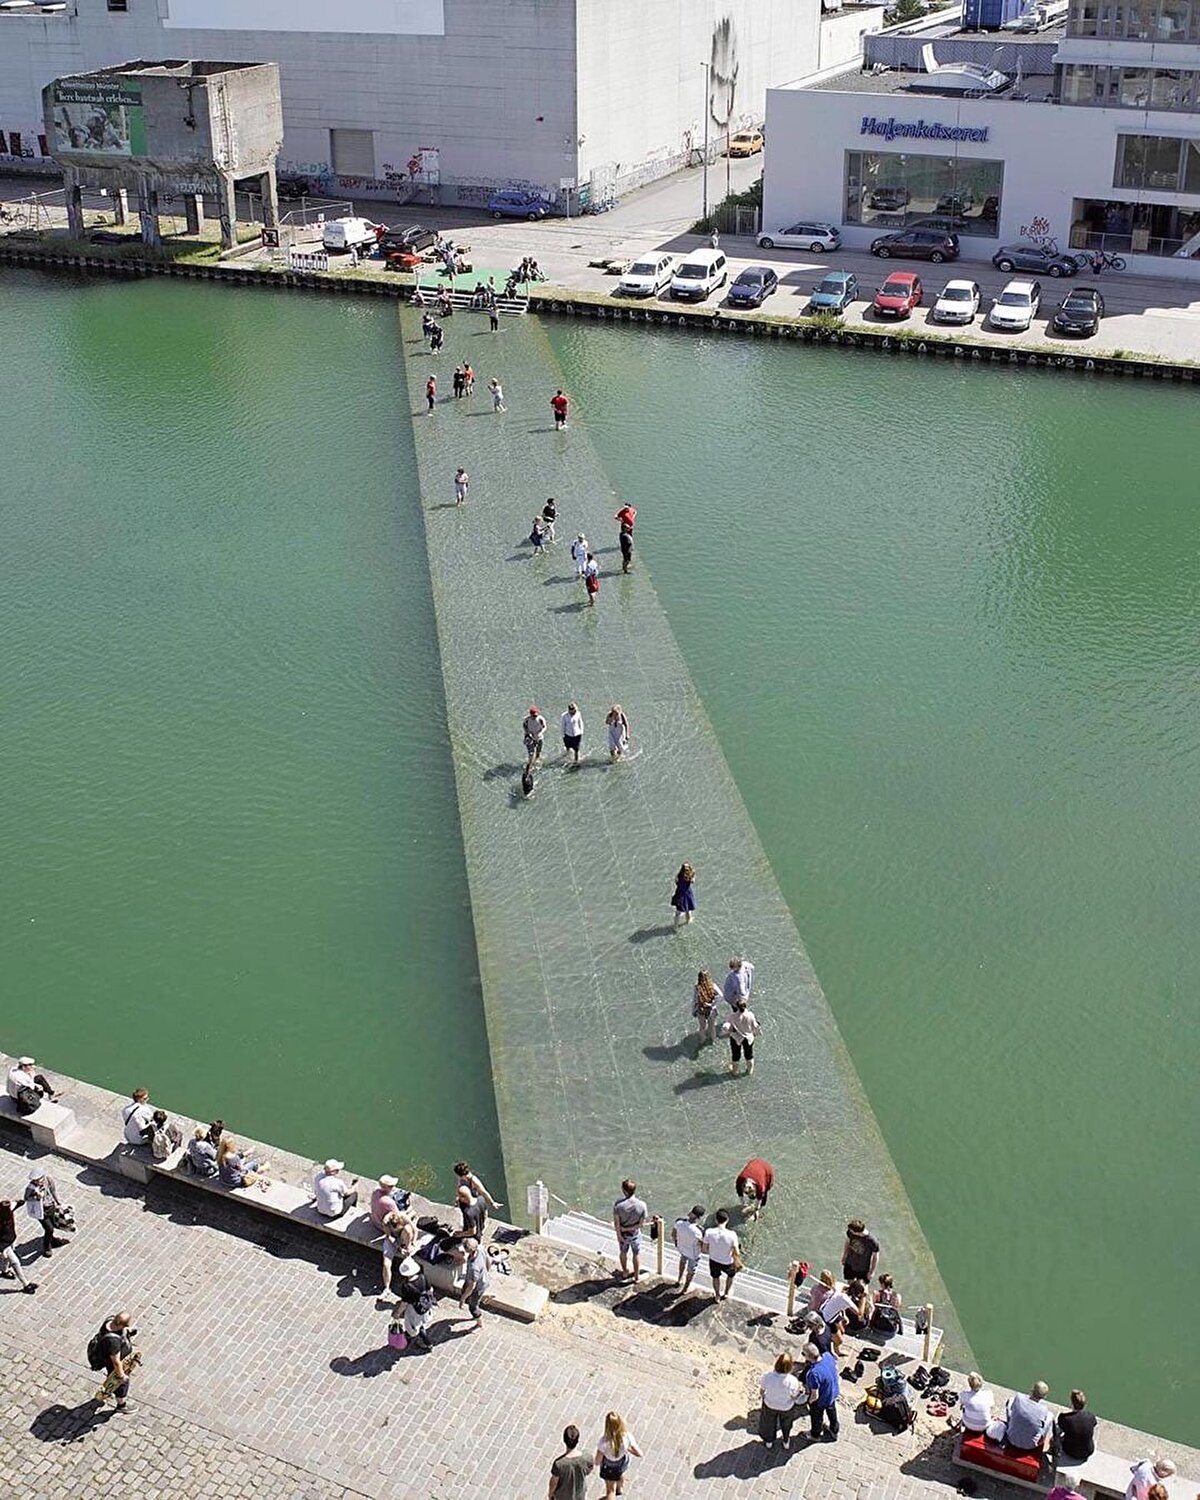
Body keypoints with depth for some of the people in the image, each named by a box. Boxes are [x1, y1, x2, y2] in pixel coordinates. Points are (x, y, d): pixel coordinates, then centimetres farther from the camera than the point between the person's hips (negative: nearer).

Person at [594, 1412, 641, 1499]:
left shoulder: (604, 1442, -42)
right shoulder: (627, 1437, -35)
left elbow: (597, 1462, -27)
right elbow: (639, 1454, -23)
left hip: (609, 1468, -3)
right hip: (623, 1463, 3)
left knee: (610, 1490, 26)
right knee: (620, 1472, 41)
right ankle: (620, 1488, 70)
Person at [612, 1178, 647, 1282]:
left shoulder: (618, 1205, -31)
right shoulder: (641, 1205, -28)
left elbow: (616, 1223, -21)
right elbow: (641, 1223, -18)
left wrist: (619, 1234, -6)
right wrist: (629, 1228, -10)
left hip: (623, 1234, 0)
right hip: (635, 1234, 0)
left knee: (623, 1252, 28)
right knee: (636, 1254, 25)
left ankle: (625, 1271, 50)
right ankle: (637, 1275, 43)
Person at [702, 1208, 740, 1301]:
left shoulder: (709, 1232, -27)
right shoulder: (732, 1234, -33)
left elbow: (704, 1249, -13)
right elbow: (736, 1253, -23)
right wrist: (737, 1264, -1)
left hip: (713, 1261, 1)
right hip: (727, 1264, -1)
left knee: (715, 1277, 34)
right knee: (731, 1275, 35)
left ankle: (717, 1296, 56)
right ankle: (726, 1293, 57)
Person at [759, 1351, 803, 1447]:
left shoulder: (767, 1376, -35)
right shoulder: (792, 1381, -39)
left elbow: (762, 1389, -14)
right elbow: (795, 1398, -21)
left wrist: (763, 1396, 9)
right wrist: (800, 1389, -2)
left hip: (769, 1405, 1)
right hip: (786, 1408, -1)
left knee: (769, 1422, 34)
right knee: (786, 1423, 34)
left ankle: (769, 1442, 60)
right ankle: (786, 1442, 61)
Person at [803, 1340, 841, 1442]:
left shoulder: (813, 1373, -44)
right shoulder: (828, 1355, -25)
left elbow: (815, 1396, -33)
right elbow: (836, 1368, -2)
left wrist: (809, 1401, -11)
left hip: (821, 1401, -6)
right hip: (833, 1393, 6)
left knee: (816, 1417, 26)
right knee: (832, 1412, 33)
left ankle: (816, 1435, 53)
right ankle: (834, 1432, 59)